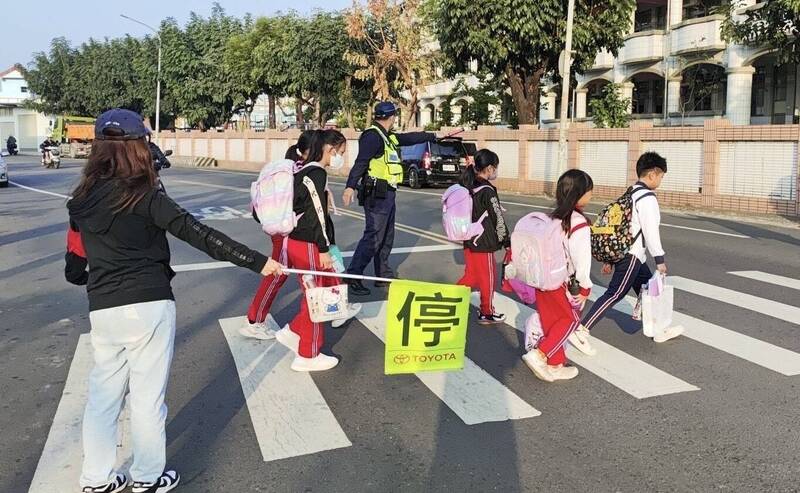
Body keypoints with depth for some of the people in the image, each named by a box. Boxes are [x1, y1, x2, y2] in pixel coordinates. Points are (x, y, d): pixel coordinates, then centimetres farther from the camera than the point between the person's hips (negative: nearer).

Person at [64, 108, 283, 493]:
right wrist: (257, 261, -17)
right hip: (148, 307, -5)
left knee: (103, 392, 18)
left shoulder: (82, 201, 6)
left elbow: (74, 269, 11)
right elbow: (200, 236, -18)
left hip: (103, 310, 5)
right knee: (147, 396, 9)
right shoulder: (145, 197, -11)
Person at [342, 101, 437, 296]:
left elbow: (411, 138, 30)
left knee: (387, 237, 17)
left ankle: (383, 275, 27)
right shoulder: (373, 136, -14)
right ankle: (352, 277, -9)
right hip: (376, 194, -10)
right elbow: (360, 162, -25)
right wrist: (350, 187, -35)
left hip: (387, 194, 10)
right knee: (373, 237, -12)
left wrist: (433, 136, 40)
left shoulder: (389, 137, 16)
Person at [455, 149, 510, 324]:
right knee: (488, 277, 8)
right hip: (484, 244, -7)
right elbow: (498, 219, -13)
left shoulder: (467, 187, 4)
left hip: (469, 241, 7)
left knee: (471, 276, 18)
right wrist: (507, 240, -2)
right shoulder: (487, 191, -18)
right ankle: (486, 313, 19)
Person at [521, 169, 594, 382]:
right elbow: (582, 259, -17)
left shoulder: (553, 217, 4)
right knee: (570, 320, 14)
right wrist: (585, 287, -4)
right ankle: (539, 355, 3)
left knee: (550, 321, 16)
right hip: (562, 283, -7)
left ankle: (554, 366, 27)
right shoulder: (580, 225, -17)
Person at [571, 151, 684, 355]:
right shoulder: (647, 198, -15)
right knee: (614, 294, -9)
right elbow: (650, 231, -17)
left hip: (622, 251, 10)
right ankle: (581, 331, -12)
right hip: (631, 256, -10)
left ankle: (660, 330, 34)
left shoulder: (630, 194, 14)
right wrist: (660, 259, -10)